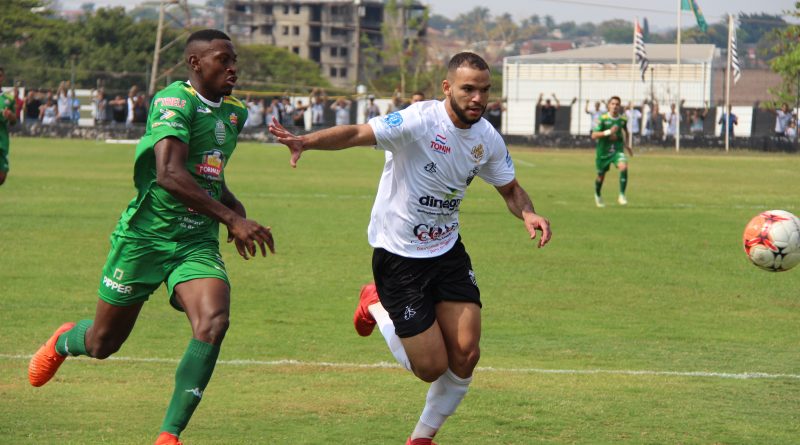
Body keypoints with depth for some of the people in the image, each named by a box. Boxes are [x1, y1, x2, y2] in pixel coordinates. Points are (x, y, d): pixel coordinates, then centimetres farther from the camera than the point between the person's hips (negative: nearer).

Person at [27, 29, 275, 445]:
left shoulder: (234, 112, 10)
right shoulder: (174, 100, -17)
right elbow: (169, 174, -31)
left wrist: (236, 211, 8)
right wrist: (231, 218, -34)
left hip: (198, 243, 5)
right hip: (145, 237, -5)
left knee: (213, 323, -22)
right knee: (103, 342, 9)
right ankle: (64, 342, 49)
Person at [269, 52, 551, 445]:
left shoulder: (487, 139, -1)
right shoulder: (420, 121, -22)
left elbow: (510, 188, 15)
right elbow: (357, 134, -33)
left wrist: (528, 214, -8)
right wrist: (306, 141, -52)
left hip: (447, 252, 6)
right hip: (397, 255, -6)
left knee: (465, 356, -6)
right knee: (432, 368, -3)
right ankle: (377, 305, 25)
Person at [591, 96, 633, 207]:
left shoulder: (623, 120, -1)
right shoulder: (602, 119, -12)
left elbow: (626, 133, 22)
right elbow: (594, 135, -18)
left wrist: (627, 145, 12)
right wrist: (608, 132, -28)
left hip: (617, 150, 1)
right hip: (603, 151, -1)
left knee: (623, 166, -28)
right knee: (601, 175, 12)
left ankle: (622, 195, -21)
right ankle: (597, 195, 44)